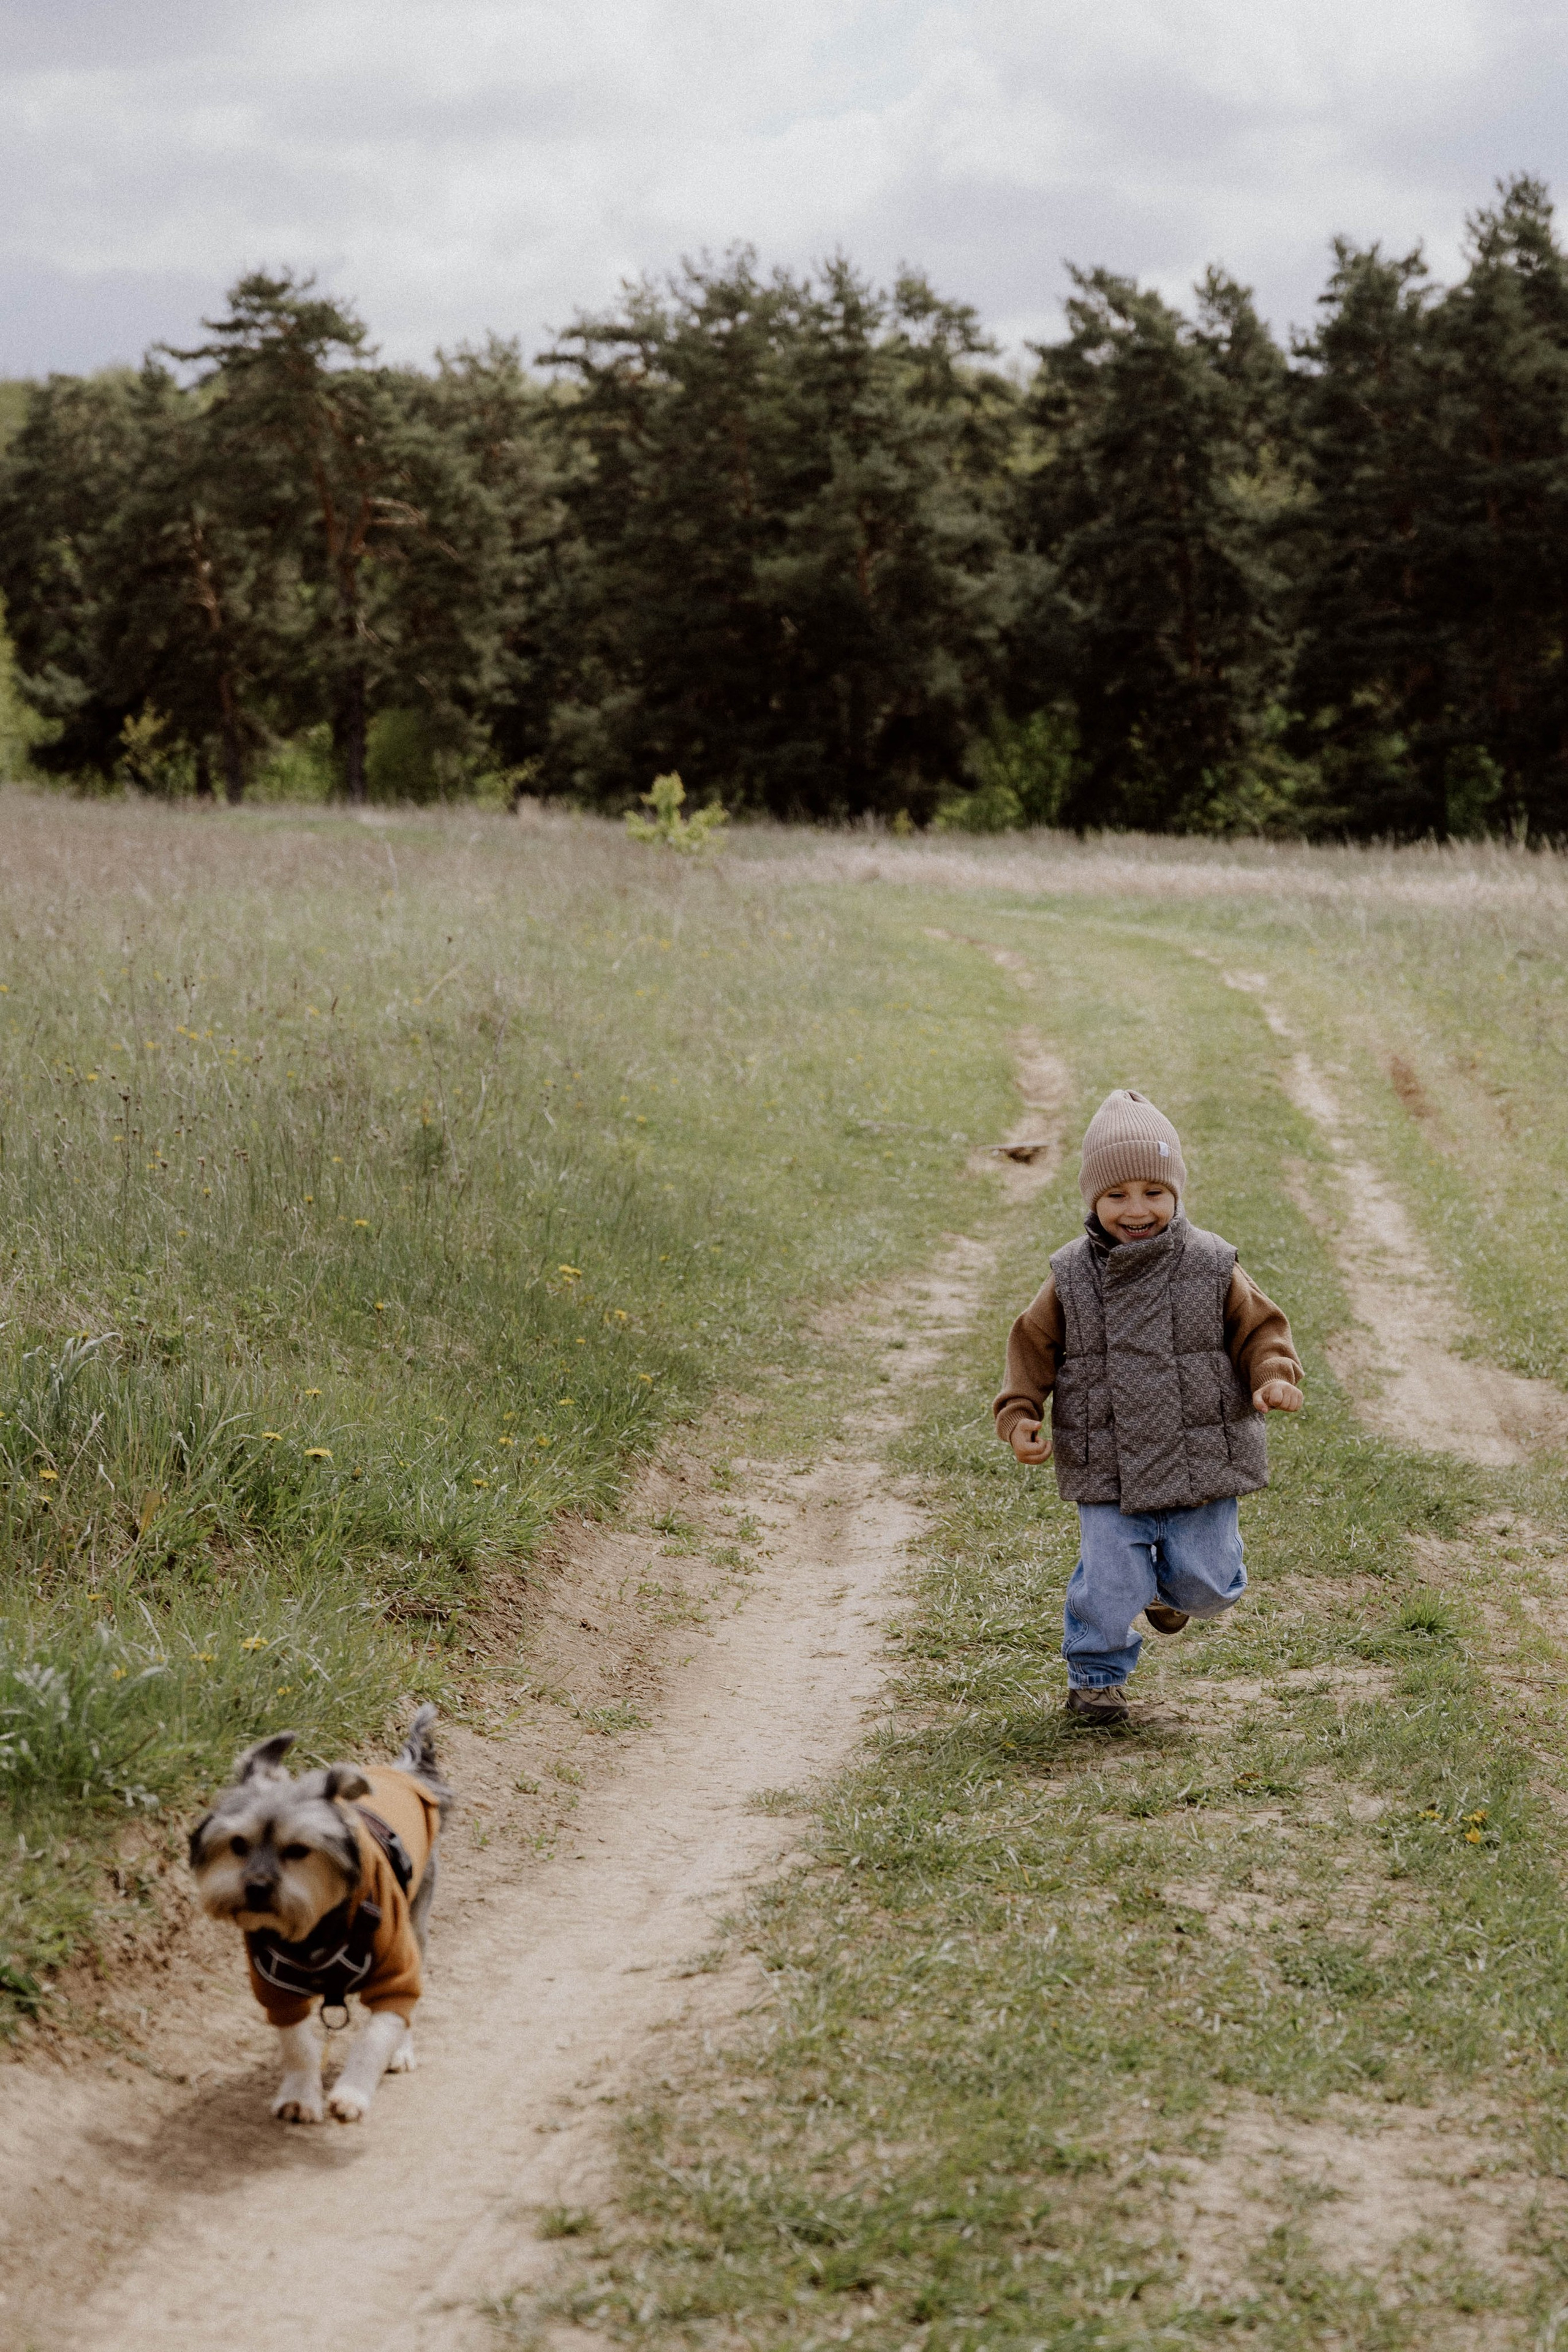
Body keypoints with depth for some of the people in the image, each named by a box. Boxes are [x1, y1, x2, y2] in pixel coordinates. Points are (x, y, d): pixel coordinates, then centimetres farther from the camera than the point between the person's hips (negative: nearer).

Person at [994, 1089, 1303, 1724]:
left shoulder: (1211, 1269, -6)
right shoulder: (1073, 1279, -4)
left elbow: (1259, 1330, 0)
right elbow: (1033, 1347, 4)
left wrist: (1274, 1377, -19)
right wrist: (1018, 1415, -7)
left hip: (1201, 1464, 0)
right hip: (1108, 1474, 0)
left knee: (1207, 1585, 7)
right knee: (1109, 1582, -2)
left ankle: (1172, 1585, 42)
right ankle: (1096, 1672, 23)